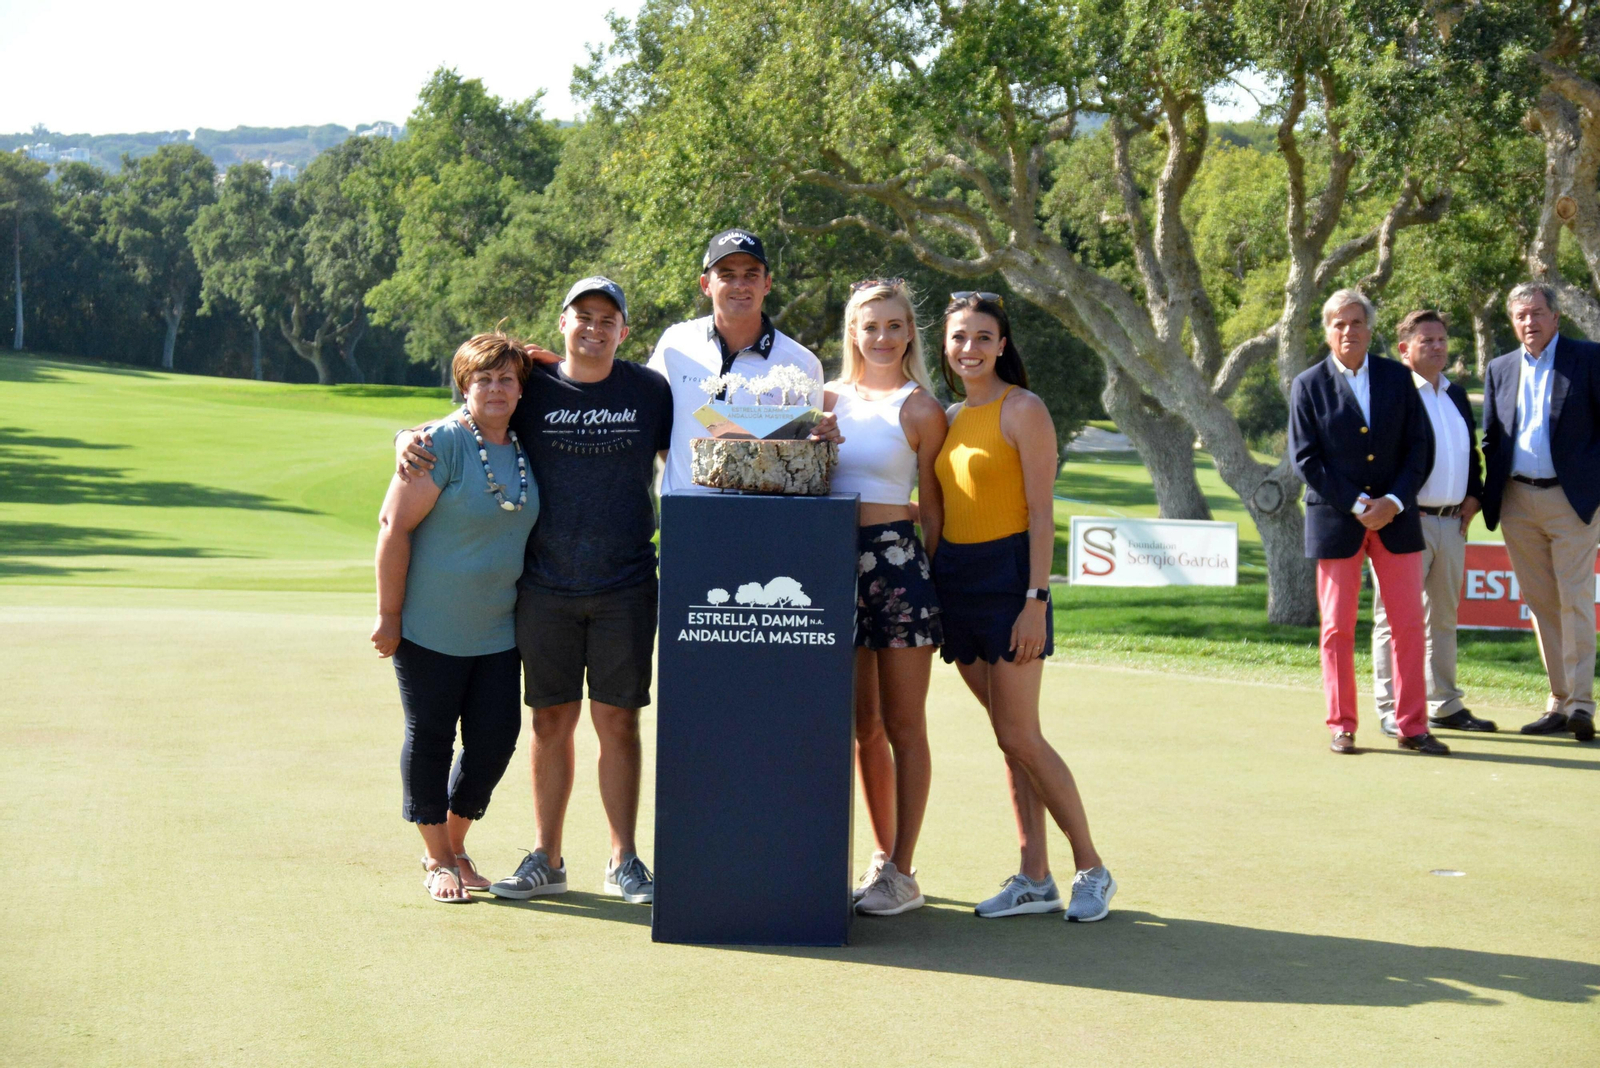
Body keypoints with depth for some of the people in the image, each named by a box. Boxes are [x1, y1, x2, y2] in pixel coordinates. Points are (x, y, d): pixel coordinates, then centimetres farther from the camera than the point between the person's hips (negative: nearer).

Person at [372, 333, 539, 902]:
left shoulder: (525, 449, 6)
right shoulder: (441, 443, -12)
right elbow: (394, 526, -13)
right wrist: (389, 615, -13)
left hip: (497, 630, 6)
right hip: (430, 627, -6)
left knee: (496, 737, 5)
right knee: (430, 738, 3)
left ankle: (454, 843, 24)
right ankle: (437, 859, 17)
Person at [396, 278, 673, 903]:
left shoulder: (650, 391, 5)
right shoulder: (532, 387, 4)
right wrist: (412, 439, -9)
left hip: (626, 588, -1)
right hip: (545, 587, 1)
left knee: (617, 721, 3)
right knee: (551, 720, 7)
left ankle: (623, 862, 12)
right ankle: (546, 859, 18)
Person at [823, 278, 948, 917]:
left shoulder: (920, 409, 0)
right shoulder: (829, 399, 12)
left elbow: (932, 507, 1)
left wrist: (934, 579, -1)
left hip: (896, 559, -4)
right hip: (837, 562, 4)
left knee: (902, 725, 0)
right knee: (863, 725, 12)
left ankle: (901, 873, 5)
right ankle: (882, 855, 24)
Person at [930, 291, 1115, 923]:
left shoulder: (1022, 410, -7)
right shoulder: (950, 416, 14)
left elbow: (1041, 513, -12)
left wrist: (1036, 601, -18)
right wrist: (931, 584, 12)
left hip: (1006, 574, -7)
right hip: (954, 577, 7)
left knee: (1020, 738, -7)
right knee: (1009, 738, 9)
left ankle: (1091, 869, 7)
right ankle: (1035, 879, 13)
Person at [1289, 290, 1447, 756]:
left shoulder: (1397, 378, 7)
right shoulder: (1309, 385, 1)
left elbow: (1419, 446, 5)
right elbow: (1305, 459, -4)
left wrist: (1393, 501, -9)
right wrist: (1357, 505, -11)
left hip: (1396, 519, 2)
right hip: (1335, 521, -2)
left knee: (1409, 625, 1)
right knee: (1338, 629, 2)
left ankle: (1413, 727, 9)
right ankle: (1342, 727, 11)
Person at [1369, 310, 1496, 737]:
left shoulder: (1457, 395, 17)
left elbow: (1472, 453, 24)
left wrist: (1472, 498, 9)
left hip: (1452, 522, 8)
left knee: (1443, 617, 14)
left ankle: (1445, 705, 23)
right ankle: (1391, 711, 1)